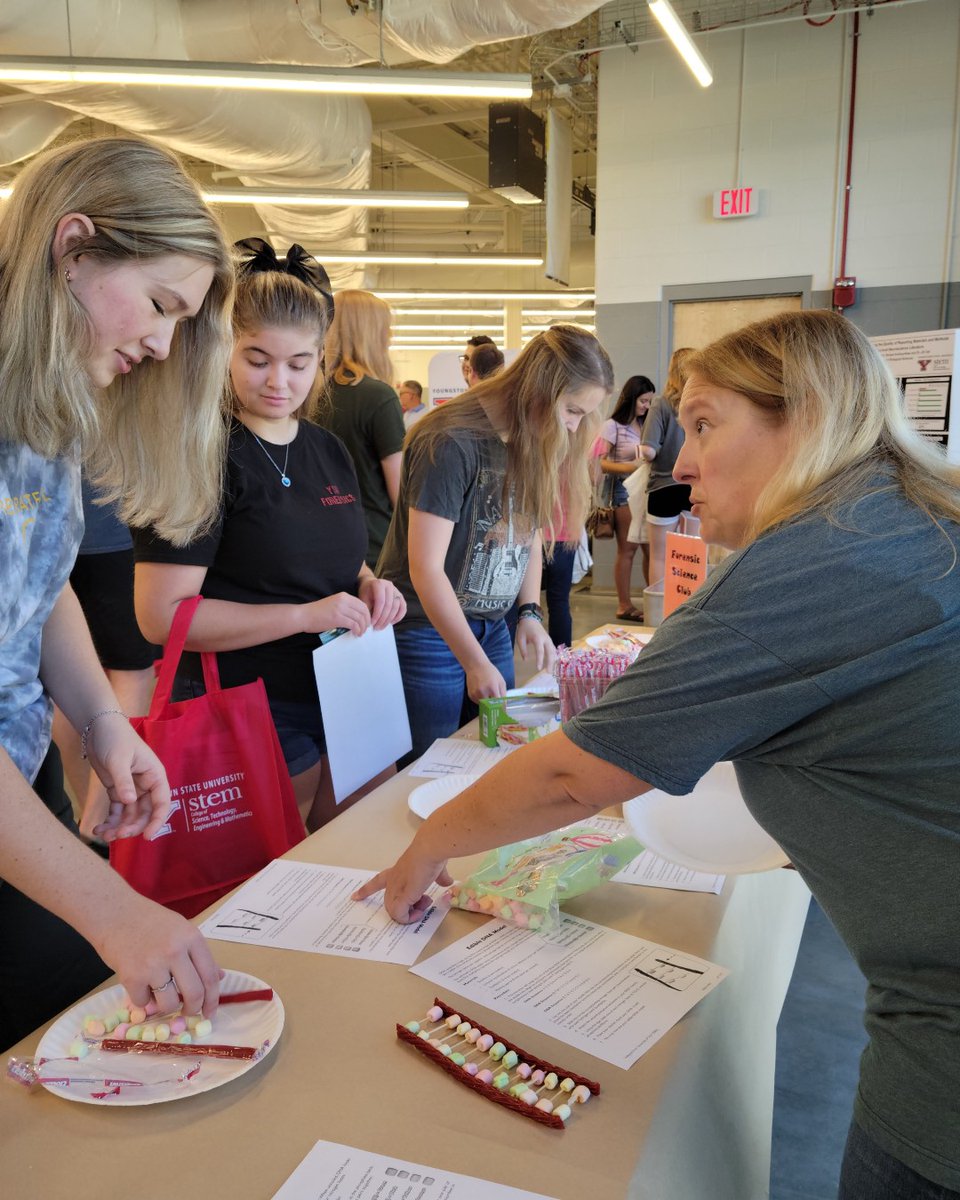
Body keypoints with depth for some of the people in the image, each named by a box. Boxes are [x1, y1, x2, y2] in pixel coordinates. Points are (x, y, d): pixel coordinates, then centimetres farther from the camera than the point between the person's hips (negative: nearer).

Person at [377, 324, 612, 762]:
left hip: (492, 627, 7)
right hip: (429, 630, -7)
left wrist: (530, 613, -1)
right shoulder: (451, 442, -21)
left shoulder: (534, 444, 4)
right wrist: (475, 662, -18)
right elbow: (426, 569, -21)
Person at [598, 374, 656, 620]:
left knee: (650, 547, 6)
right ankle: (625, 606, 5)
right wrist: (629, 467, -23)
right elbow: (599, 463, -10)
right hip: (625, 490, -6)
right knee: (627, 549, -2)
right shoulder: (613, 426, -4)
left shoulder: (646, 425, 14)